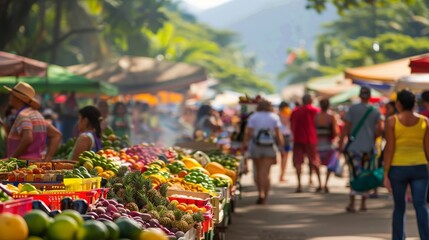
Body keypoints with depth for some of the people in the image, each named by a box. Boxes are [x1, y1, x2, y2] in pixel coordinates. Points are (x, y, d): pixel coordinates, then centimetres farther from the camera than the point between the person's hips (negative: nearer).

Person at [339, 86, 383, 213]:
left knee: (355, 173, -7)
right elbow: (380, 128, -3)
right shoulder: (375, 111, 4)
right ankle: (363, 203, 15)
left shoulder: (353, 109, -2)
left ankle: (352, 203, -18)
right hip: (369, 147, 3)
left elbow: (346, 127, -6)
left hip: (354, 146, -2)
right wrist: (373, 138, 13)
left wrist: (341, 142, -2)